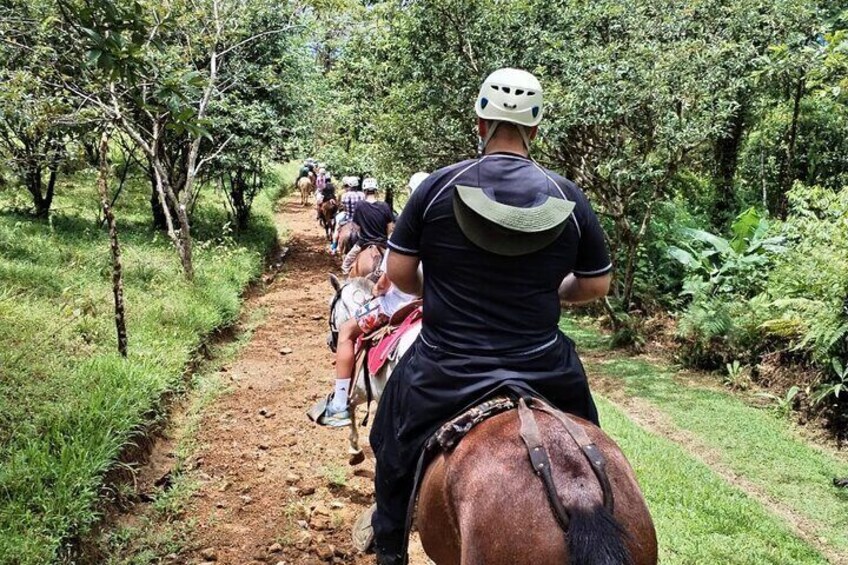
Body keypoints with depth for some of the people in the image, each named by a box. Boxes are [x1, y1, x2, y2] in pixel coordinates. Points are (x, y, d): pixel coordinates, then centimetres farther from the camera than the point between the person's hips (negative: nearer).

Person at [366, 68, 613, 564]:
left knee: (395, 439, 29)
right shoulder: (569, 197, -5)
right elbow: (596, 286, 3)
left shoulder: (438, 186, -9)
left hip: (446, 369, 0)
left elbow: (398, 273, -4)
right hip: (542, 368, 1)